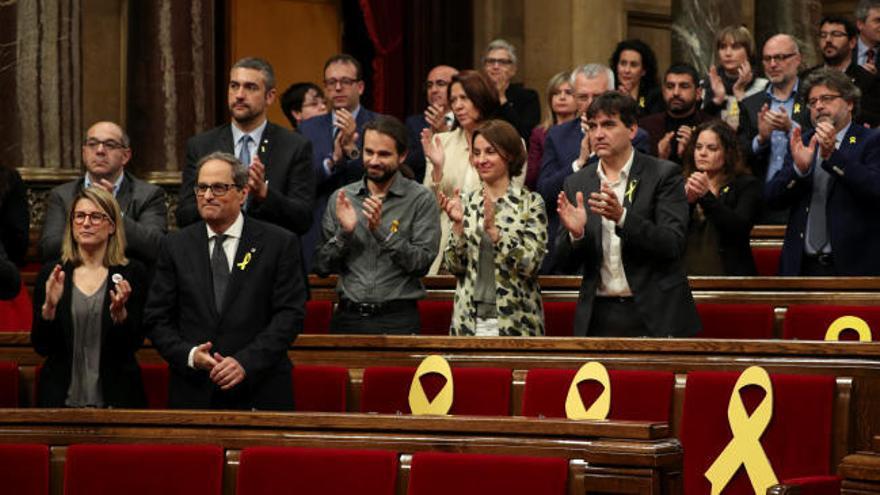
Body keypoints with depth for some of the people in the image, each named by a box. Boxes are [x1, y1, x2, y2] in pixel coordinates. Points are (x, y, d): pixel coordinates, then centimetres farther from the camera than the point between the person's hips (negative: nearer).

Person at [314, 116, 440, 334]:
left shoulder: (421, 199, -2)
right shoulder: (341, 198, 8)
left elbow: (421, 263, -9)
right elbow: (322, 267, 7)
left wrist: (382, 230, -17)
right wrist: (344, 232, -9)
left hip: (398, 318, -3)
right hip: (348, 316, 3)